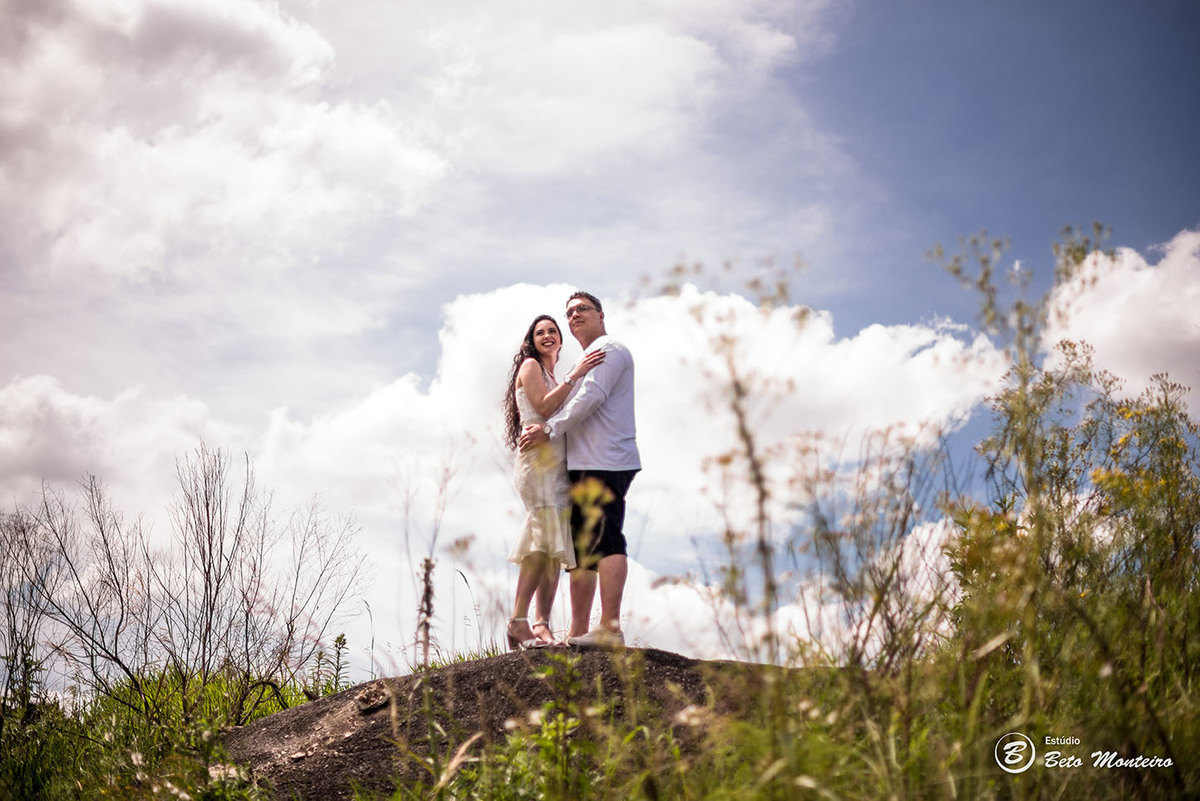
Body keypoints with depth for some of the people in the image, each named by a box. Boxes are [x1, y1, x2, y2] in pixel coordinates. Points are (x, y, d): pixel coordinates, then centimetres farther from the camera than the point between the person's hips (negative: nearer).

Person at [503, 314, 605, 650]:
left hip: (556, 464, 9)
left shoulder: (553, 376, 29)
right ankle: (518, 621, -24)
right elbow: (544, 408, -11)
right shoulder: (530, 365, 5)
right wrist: (574, 375, -14)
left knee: (554, 545, -2)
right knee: (545, 538, -21)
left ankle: (542, 624, -7)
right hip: (538, 459, -8)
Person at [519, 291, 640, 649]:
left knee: (605, 540, -15)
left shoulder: (609, 349, -1)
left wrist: (550, 430, -11)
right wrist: (546, 428, 12)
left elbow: (591, 397, -14)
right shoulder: (586, 360, 30)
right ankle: (578, 632, 10)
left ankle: (610, 628, -18)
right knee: (581, 546, 8)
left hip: (605, 463, -10)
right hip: (585, 464, 11)